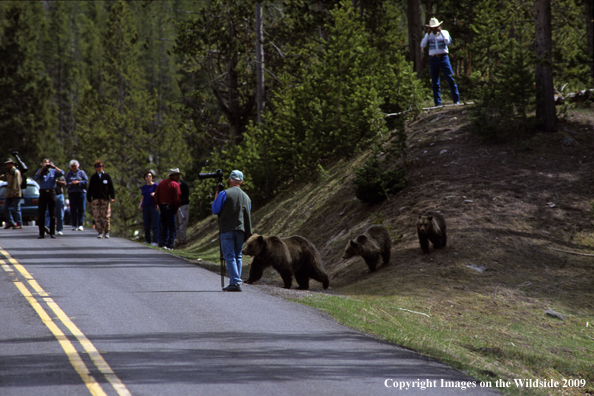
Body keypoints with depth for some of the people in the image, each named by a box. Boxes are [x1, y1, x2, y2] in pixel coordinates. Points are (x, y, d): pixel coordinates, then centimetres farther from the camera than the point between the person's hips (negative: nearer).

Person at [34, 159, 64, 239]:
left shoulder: (53, 171, 9)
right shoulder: (40, 171, 11)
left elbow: (61, 173, -5)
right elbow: (36, 177, -6)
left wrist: (54, 166, -10)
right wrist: (42, 168, -9)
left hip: (52, 192, 0)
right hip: (43, 192, 0)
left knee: (52, 214, 2)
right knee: (41, 214, -2)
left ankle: (52, 232, 8)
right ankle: (41, 233, 1)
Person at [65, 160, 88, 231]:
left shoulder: (81, 173, 8)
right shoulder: (68, 174, 14)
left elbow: (86, 182, 0)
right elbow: (66, 183, 8)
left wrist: (78, 182, -11)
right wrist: (71, 183, -12)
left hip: (81, 192, -2)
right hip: (72, 193, 2)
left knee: (81, 209, -6)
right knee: (73, 209, -3)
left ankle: (80, 225, -5)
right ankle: (74, 225, -1)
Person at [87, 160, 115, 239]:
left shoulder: (107, 176, 8)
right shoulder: (93, 177, 11)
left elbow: (111, 188, 8)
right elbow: (90, 189, 13)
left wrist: (112, 197, -1)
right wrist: (89, 199, 7)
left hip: (105, 199, -1)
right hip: (96, 199, 1)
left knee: (106, 216, -3)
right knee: (97, 216, -5)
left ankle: (106, 231, 10)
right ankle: (100, 232, 1)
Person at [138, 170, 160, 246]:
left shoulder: (156, 186, 0)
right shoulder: (144, 187, 15)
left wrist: (154, 194, -23)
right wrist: (140, 205, 6)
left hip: (154, 207, -5)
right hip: (145, 207, 5)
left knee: (155, 224, -10)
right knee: (146, 225, 4)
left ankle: (155, 241, -12)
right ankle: (147, 240, 10)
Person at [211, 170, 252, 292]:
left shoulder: (224, 194, -5)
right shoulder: (246, 197, 13)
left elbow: (215, 210, -1)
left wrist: (215, 199, 16)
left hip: (227, 229, -5)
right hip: (241, 229, 5)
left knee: (229, 256, -6)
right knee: (237, 256, 12)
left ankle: (235, 283, -16)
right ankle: (236, 282, 10)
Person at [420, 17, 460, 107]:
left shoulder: (444, 33, 4)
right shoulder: (428, 35, 8)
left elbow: (448, 42, -14)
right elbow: (422, 45, -4)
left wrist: (440, 32, -13)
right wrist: (428, 34, -10)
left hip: (443, 58, -2)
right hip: (433, 59, 2)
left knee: (450, 79, -8)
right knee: (435, 83, 2)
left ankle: (456, 100, -5)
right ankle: (437, 103, 5)